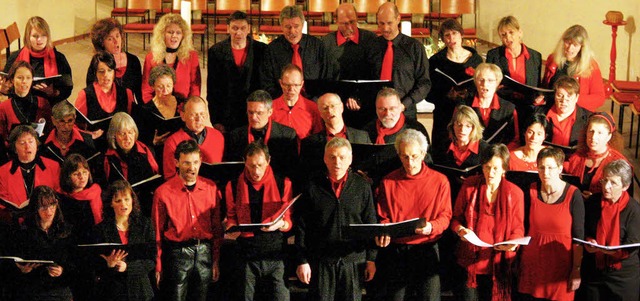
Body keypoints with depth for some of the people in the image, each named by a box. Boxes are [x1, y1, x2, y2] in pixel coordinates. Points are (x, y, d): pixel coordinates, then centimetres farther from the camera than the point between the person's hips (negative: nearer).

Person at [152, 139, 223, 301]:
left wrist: (216, 260, 9)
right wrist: (158, 266, 1)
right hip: (177, 253, -3)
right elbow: (157, 232, 1)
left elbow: (217, 227, 10)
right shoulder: (163, 192, -5)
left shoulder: (211, 189, 4)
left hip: (205, 252, 3)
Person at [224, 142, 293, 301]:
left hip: (276, 256, -1)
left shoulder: (283, 184, 2)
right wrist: (231, 227, -6)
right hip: (247, 256, 1)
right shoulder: (234, 186, 5)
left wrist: (281, 224, -17)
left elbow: (290, 220, 5)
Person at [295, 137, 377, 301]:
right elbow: (302, 226, 3)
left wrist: (371, 259, 4)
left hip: (354, 260, 1)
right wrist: (302, 261, -1)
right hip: (320, 261, -1)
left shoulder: (362, 186, 5)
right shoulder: (313, 187, 3)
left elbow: (371, 224, 7)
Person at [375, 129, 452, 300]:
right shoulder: (388, 182, 5)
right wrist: (382, 234, -10)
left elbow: (445, 215, 2)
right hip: (395, 252, 1)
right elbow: (383, 217, 10)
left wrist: (431, 227, -19)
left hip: (426, 250, -1)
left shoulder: (440, 181, 1)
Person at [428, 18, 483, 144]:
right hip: (445, 118, -1)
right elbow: (429, 94, 2)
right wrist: (448, 96, -15)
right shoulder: (435, 61, 5)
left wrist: (469, 94, -9)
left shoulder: (475, 58, 9)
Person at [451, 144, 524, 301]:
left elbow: (518, 228, 4)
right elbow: (456, 218, 7)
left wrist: (513, 243, -17)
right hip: (471, 260, 1)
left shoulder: (515, 193, -2)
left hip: (499, 264, 0)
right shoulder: (469, 186, -1)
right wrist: (460, 229, -15)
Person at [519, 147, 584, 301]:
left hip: (561, 268, -3)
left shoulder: (573, 195, -7)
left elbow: (578, 236, -6)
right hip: (532, 265, 3)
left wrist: (576, 270, -9)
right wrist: (519, 262, 8)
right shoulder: (531, 191, 2)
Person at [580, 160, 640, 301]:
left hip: (623, 275, -3)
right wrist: (588, 242, -12)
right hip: (592, 272, 3)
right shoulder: (592, 203, 0)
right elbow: (583, 231, 10)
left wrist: (609, 250, -33)